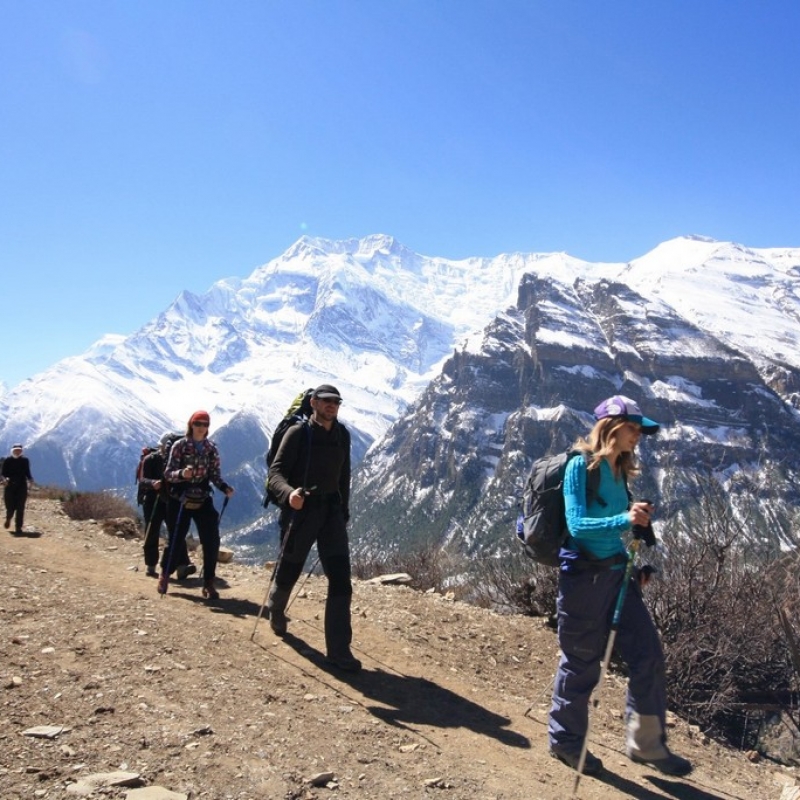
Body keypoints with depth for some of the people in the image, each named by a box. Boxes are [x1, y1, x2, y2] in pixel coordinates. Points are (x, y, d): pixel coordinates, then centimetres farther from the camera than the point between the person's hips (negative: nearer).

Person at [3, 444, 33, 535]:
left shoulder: (25, 460, 5)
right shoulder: (7, 461, 2)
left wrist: (30, 479, -8)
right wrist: (5, 479, -18)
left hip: (22, 487, 0)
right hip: (10, 487, 0)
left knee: (20, 508, -4)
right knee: (10, 507, 0)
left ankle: (18, 528, 1)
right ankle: (8, 519, 34)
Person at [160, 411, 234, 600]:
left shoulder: (211, 448, 4)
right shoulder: (180, 446, -5)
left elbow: (215, 474, 6)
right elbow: (168, 473, -7)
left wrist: (224, 488, -13)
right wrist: (181, 474, -28)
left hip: (203, 500, 2)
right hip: (180, 500, -2)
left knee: (211, 541, -7)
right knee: (176, 540, 6)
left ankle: (209, 582, 5)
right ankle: (165, 574, 31)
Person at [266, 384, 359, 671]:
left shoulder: (342, 435, 7)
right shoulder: (298, 433, -9)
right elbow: (276, 470, -15)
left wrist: (343, 511, 18)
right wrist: (289, 492, -35)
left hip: (331, 510, 4)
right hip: (300, 510, -4)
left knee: (340, 578, -7)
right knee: (289, 571, 12)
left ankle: (338, 650, -3)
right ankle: (275, 610, 48)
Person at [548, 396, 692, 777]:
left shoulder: (619, 471, 8)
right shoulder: (580, 465, -13)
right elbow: (577, 525, -21)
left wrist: (634, 565, 8)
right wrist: (625, 520, -33)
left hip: (616, 573, 7)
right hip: (583, 575, -7)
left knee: (648, 654, 6)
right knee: (581, 663, 7)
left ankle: (647, 744, 23)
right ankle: (565, 740, 28)